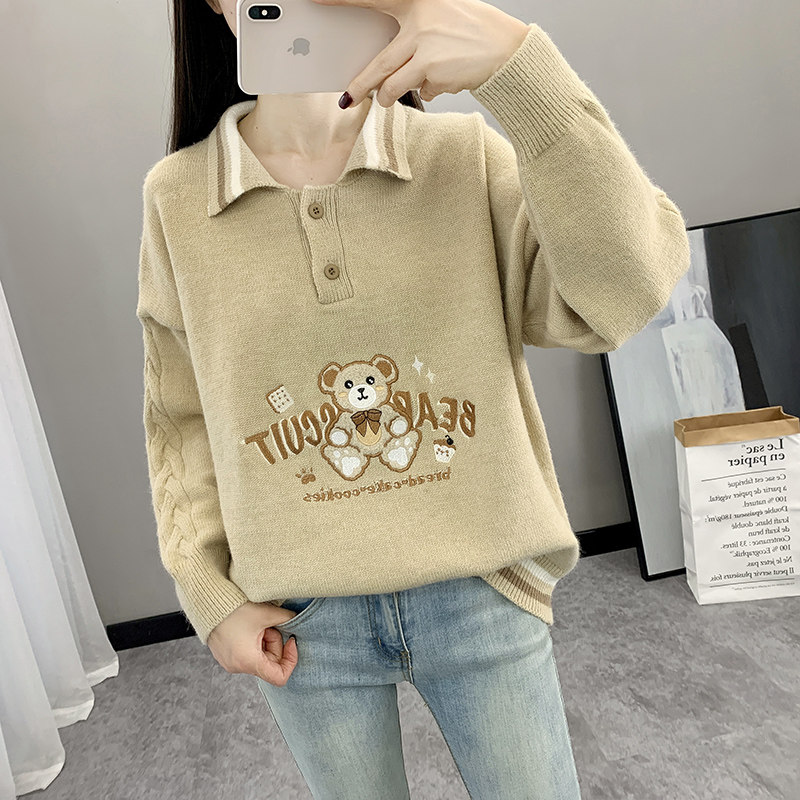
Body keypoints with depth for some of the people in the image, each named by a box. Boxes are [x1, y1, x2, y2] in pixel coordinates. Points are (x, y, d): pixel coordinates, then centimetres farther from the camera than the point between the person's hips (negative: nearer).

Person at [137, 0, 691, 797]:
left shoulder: (467, 156, -6)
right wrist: (210, 596, 0)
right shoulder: (176, 198, -3)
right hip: (300, 622, 2)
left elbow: (624, 289, -20)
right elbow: (181, 418, 3)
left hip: (481, 595, 0)